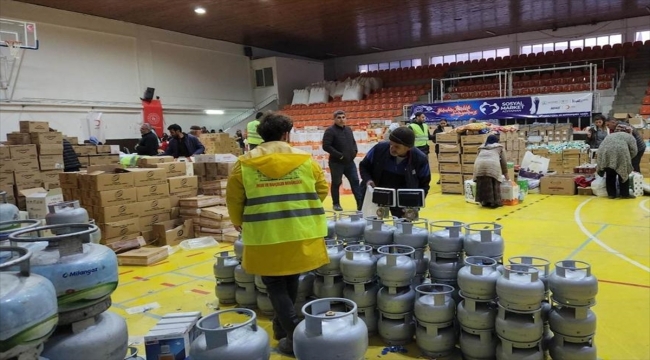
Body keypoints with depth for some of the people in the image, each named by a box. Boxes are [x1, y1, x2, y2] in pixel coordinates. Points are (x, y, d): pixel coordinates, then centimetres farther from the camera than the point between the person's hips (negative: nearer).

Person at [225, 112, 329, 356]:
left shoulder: (245, 163, -2)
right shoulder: (305, 159, 0)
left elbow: (234, 197, 3)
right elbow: (322, 189, 8)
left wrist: (238, 221, 22)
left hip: (265, 236, -2)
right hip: (301, 234, 2)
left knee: (275, 285, 11)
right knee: (290, 281, 21)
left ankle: (294, 335, 5)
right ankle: (281, 327, 36)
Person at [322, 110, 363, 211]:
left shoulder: (348, 129, 11)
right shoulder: (330, 131, -12)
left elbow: (353, 142, 24)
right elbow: (326, 146, -19)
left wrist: (355, 151, 4)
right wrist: (339, 155, -20)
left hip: (350, 162, 6)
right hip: (336, 162, -6)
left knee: (355, 181, 4)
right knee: (336, 183, 6)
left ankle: (361, 203, 7)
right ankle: (336, 204, 19)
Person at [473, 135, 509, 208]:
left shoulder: (481, 147, 33)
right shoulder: (500, 147, 26)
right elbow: (503, 162, 25)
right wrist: (506, 174, 33)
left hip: (479, 165, 3)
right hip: (493, 165, -3)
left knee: (482, 185, 11)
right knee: (494, 185, 6)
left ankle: (484, 202, 15)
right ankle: (494, 203, 9)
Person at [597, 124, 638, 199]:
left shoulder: (610, 135, 36)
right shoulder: (629, 136, 24)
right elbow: (634, 151, 13)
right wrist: (628, 159, 28)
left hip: (605, 152, 4)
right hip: (620, 152, -4)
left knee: (610, 174, 14)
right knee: (623, 173, 10)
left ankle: (611, 194, 17)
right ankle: (625, 194, 16)